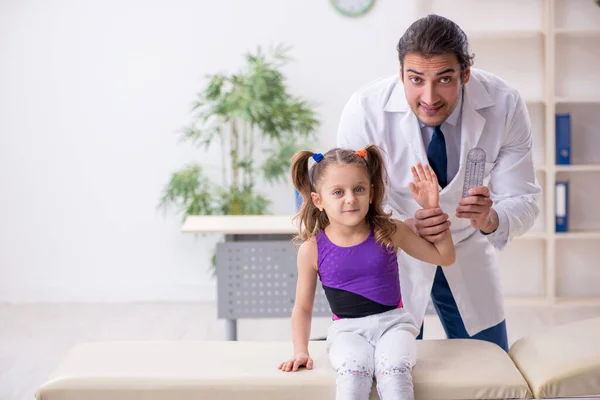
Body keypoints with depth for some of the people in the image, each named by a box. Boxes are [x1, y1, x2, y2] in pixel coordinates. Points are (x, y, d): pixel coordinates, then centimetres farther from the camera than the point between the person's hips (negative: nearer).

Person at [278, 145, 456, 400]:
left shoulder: (390, 232, -1)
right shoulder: (312, 249, -3)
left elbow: (444, 257, 10)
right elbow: (303, 307, 11)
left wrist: (432, 208, 0)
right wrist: (301, 351, -1)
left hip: (392, 322, 1)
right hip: (347, 330, 0)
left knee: (393, 370, -32)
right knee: (352, 370, -33)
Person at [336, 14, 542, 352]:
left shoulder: (506, 105, -22)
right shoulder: (364, 111, -27)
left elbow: (524, 201, -18)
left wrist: (491, 219, -41)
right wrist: (407, 228, -42)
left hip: (469, 256, 2)